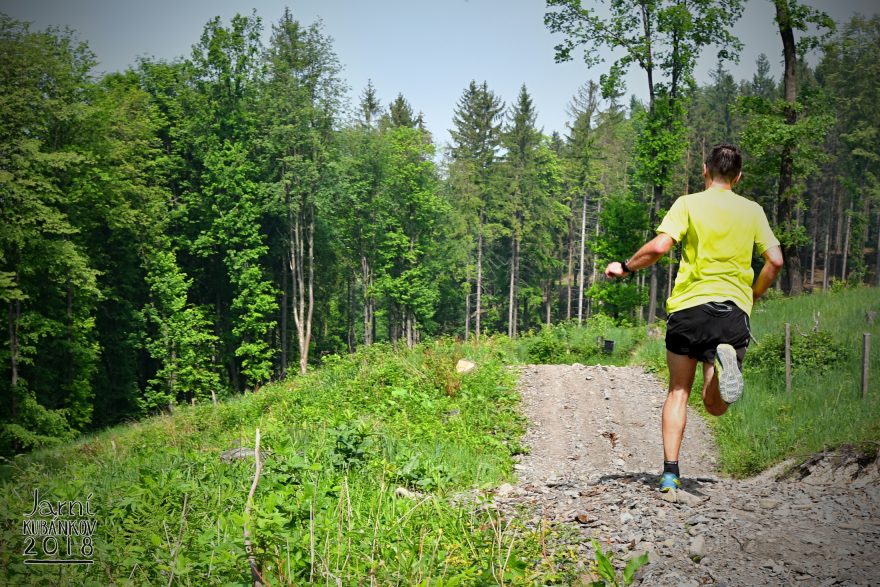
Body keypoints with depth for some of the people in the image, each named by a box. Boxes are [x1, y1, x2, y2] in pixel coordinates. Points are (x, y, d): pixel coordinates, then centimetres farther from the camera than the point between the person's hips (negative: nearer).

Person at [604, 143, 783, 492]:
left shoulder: (688, 204, 2)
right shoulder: (752, 210, 10)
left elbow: (660, 246, -12)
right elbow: (775, 260, 4)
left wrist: (625, 267, 4)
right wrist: (752, 295, 20)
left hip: (688, 306, -1)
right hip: (734, 308, 1)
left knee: (678, 391, 11)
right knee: (715, 406, 4)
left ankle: (670, 473, 1)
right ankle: (725, 359, -28)